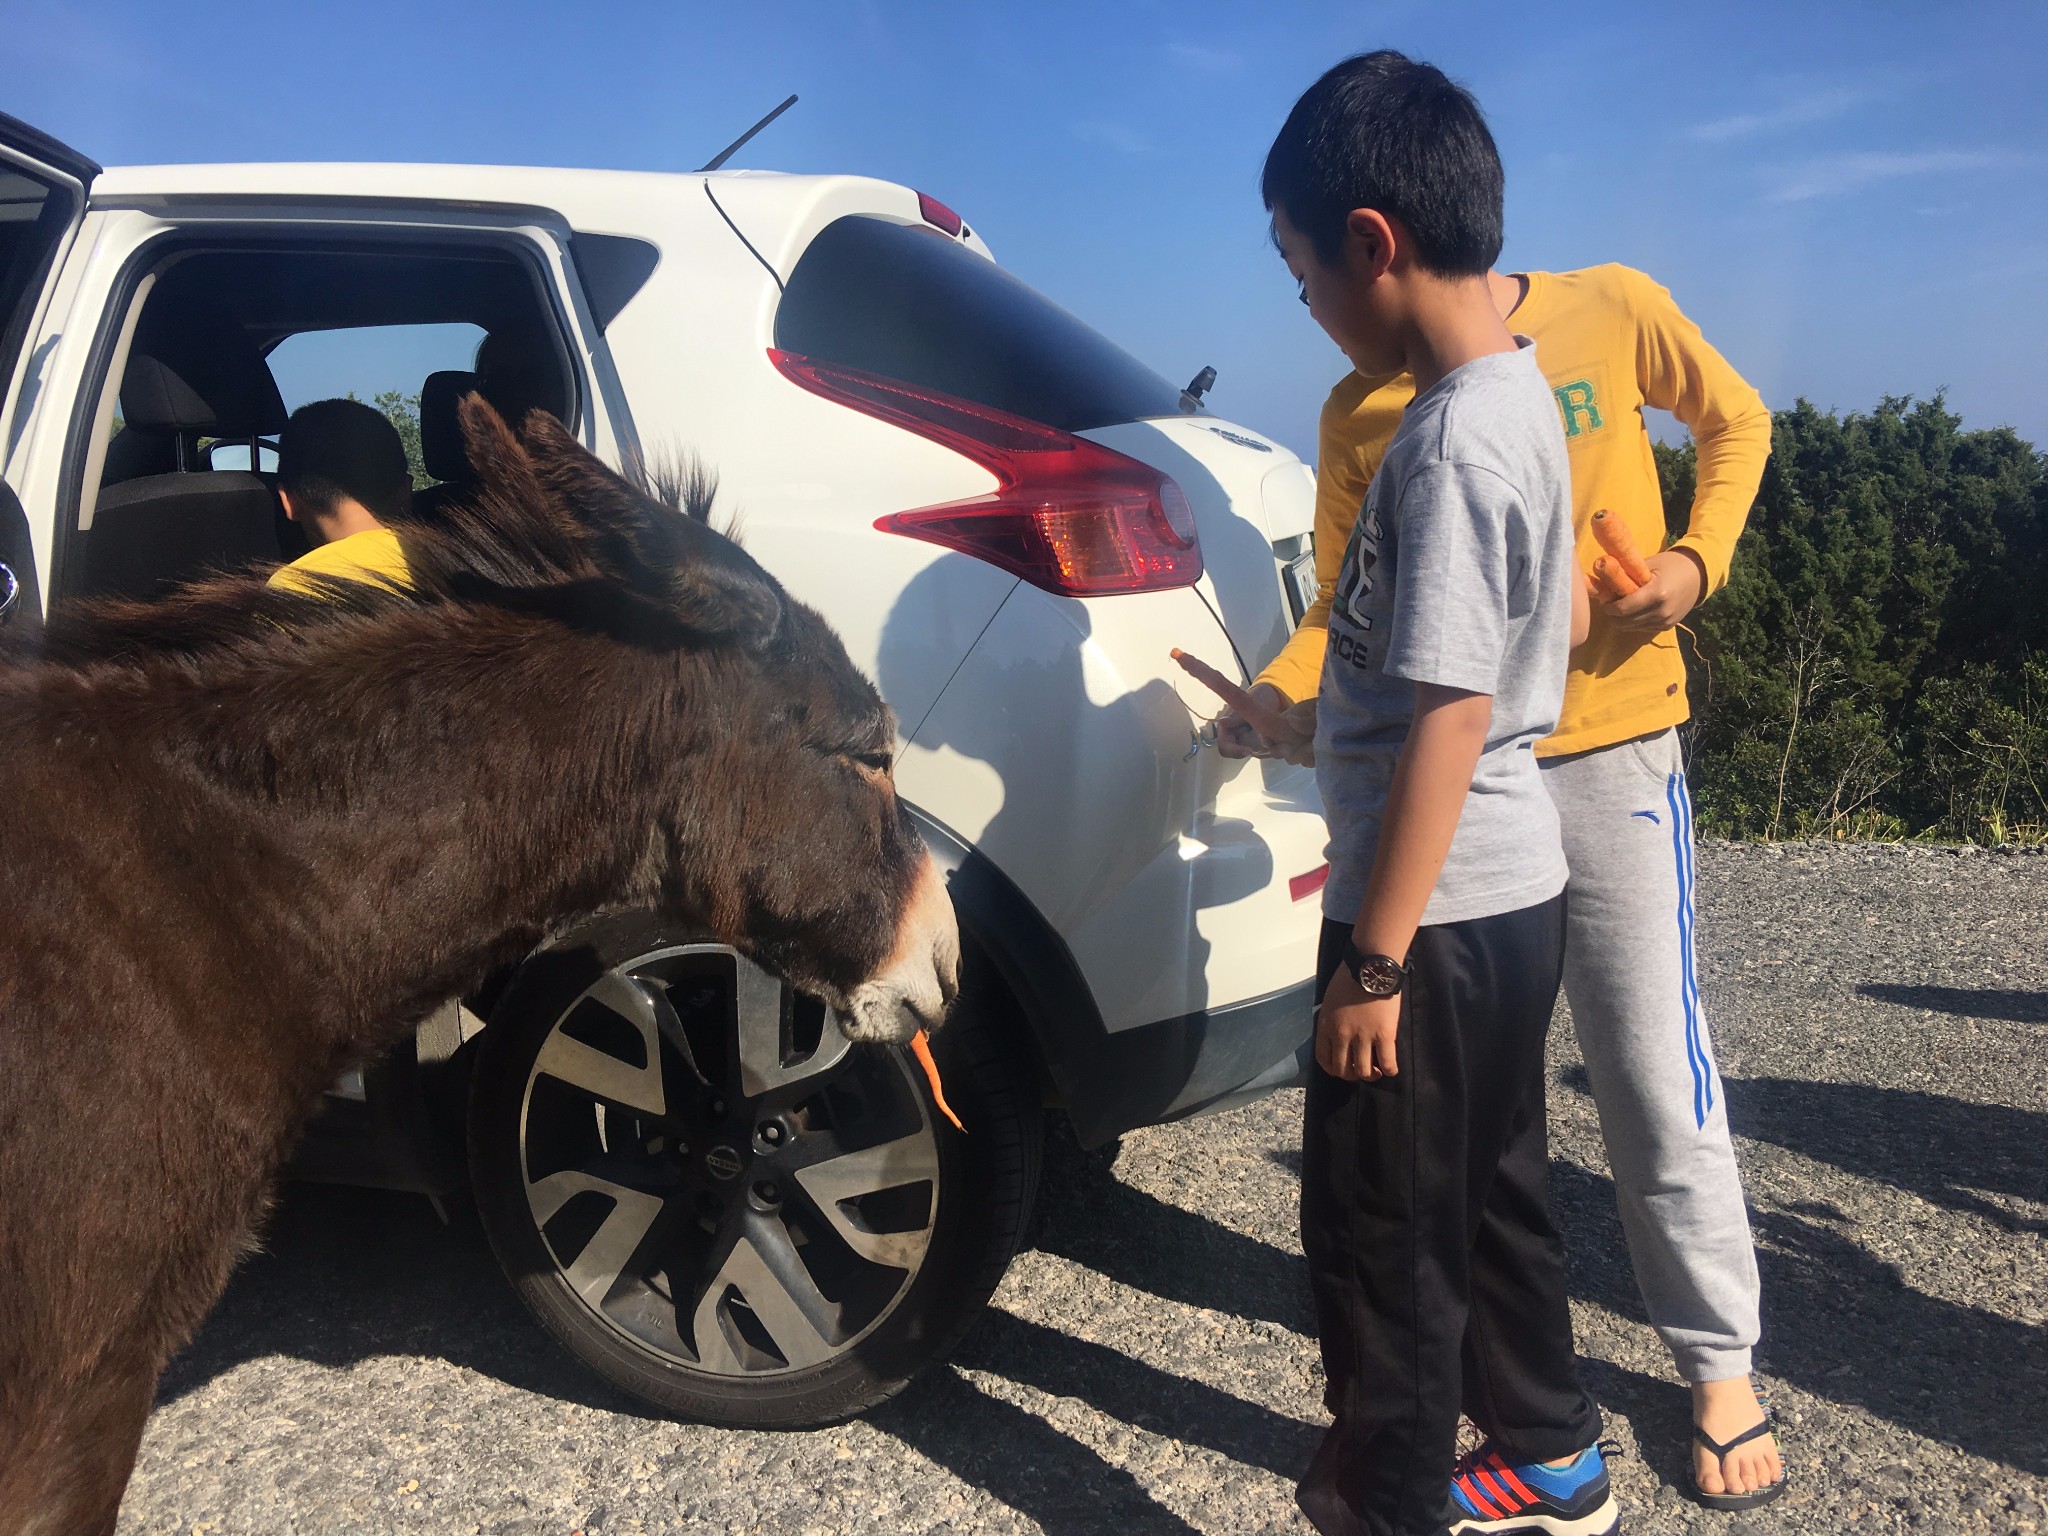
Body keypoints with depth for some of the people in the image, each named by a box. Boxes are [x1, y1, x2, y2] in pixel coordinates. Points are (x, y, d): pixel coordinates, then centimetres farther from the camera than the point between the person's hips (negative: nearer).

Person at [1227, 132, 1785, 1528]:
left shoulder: (1614, 313, -3)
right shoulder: (1360, 411, 1)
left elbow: (1735, 420, 13)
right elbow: (1344, 602, 2)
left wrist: (1697, 556, -4)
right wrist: (1281, 694, -18)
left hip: (1608, 754, -2)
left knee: (1655, 1076, 1)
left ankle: (1719, 1360, 21)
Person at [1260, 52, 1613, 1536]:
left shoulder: (1449, 436, -22)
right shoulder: (1519, 391, 8)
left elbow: (1448, 715, -24)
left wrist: (1374, 958, -19)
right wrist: (1294, 710, 25)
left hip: (1438, 910, -10)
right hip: (1515, 886, 10)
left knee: (1382, 1232, 6)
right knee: (1490, 1192, 23)